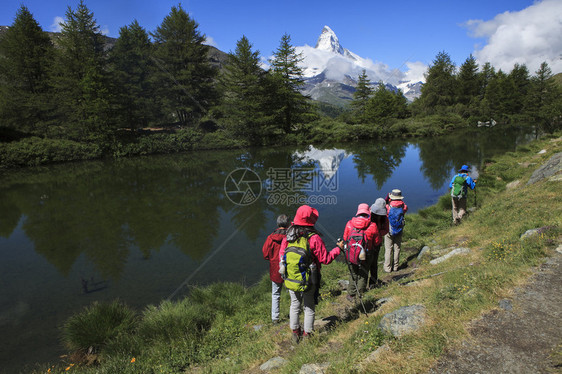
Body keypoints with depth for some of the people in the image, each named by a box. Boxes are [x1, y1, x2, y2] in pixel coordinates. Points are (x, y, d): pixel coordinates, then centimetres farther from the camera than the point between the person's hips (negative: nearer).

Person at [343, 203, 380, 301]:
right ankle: (360, 295, 28)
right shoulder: (372, 226, -14)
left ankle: (351, 295, 30)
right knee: (363, 276, 18)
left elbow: (345, 238, 3)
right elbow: (377, 243, -3)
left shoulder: (349, 223, -9)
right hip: (365, 257, -1)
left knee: (353, 275, 20)